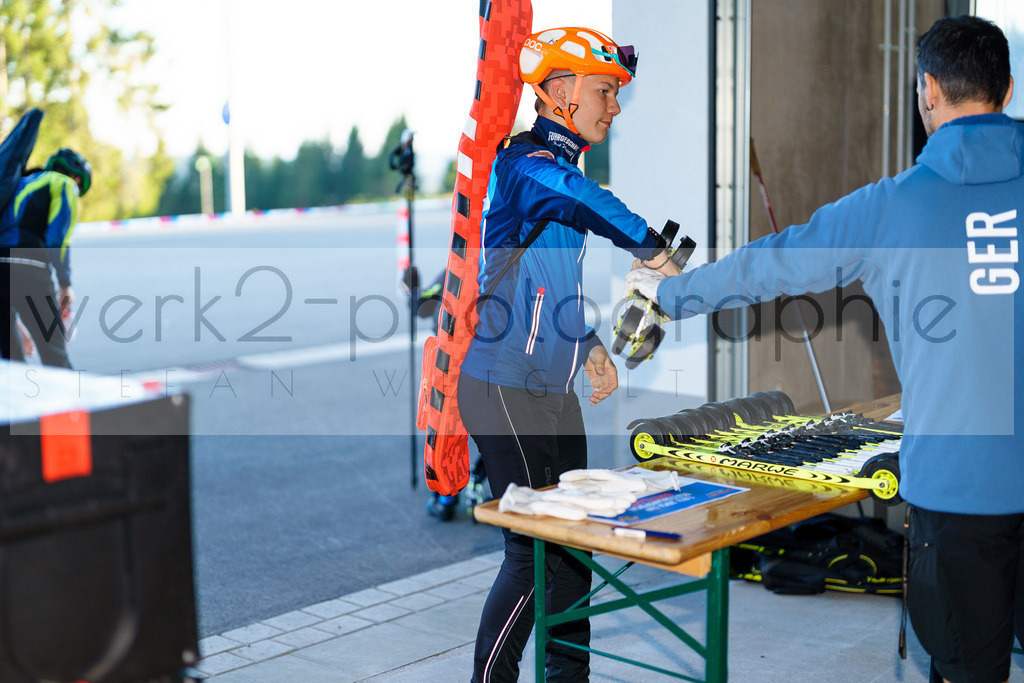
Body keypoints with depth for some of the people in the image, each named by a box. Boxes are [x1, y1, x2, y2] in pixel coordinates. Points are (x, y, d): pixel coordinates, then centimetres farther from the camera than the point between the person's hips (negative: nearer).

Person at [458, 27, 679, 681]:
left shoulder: (562, 165, 18)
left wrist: (590, 346, 15)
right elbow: (568, 191, -40)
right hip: (505, 389, -10)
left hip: (554, 391, 10)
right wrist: (650, 245, -34)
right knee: (535, 551, -6)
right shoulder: (524, 162, -14)